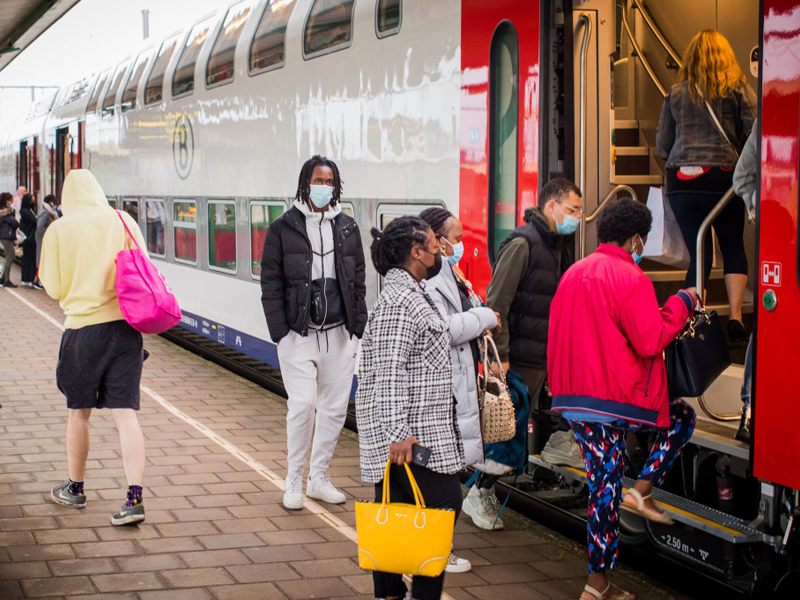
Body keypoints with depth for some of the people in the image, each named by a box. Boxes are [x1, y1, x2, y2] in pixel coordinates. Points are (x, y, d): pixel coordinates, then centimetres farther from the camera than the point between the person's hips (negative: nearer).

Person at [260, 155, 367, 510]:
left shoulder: (347, 228, 11)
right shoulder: (283, 228, 1)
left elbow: (359, 282, 14)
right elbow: (271, 283, 0)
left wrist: (358, 328, 7)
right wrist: (279, 331, -7)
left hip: (339, 334, 4)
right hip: (299, 334, -4)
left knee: (335, 408, 6)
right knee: (302, 405, -9)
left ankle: (319, 477, 21)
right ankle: (294, 481, 6)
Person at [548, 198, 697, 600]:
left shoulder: (574, 273, 13)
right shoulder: (630, 278, -13)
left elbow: (558, 339, 19)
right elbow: (650, 341, -15)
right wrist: (680, 304, -3)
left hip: (573, 398, 7)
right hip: (616, 399, -7)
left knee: (602, 484, 11)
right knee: (681, 416, 18)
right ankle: (641, 492, 6)